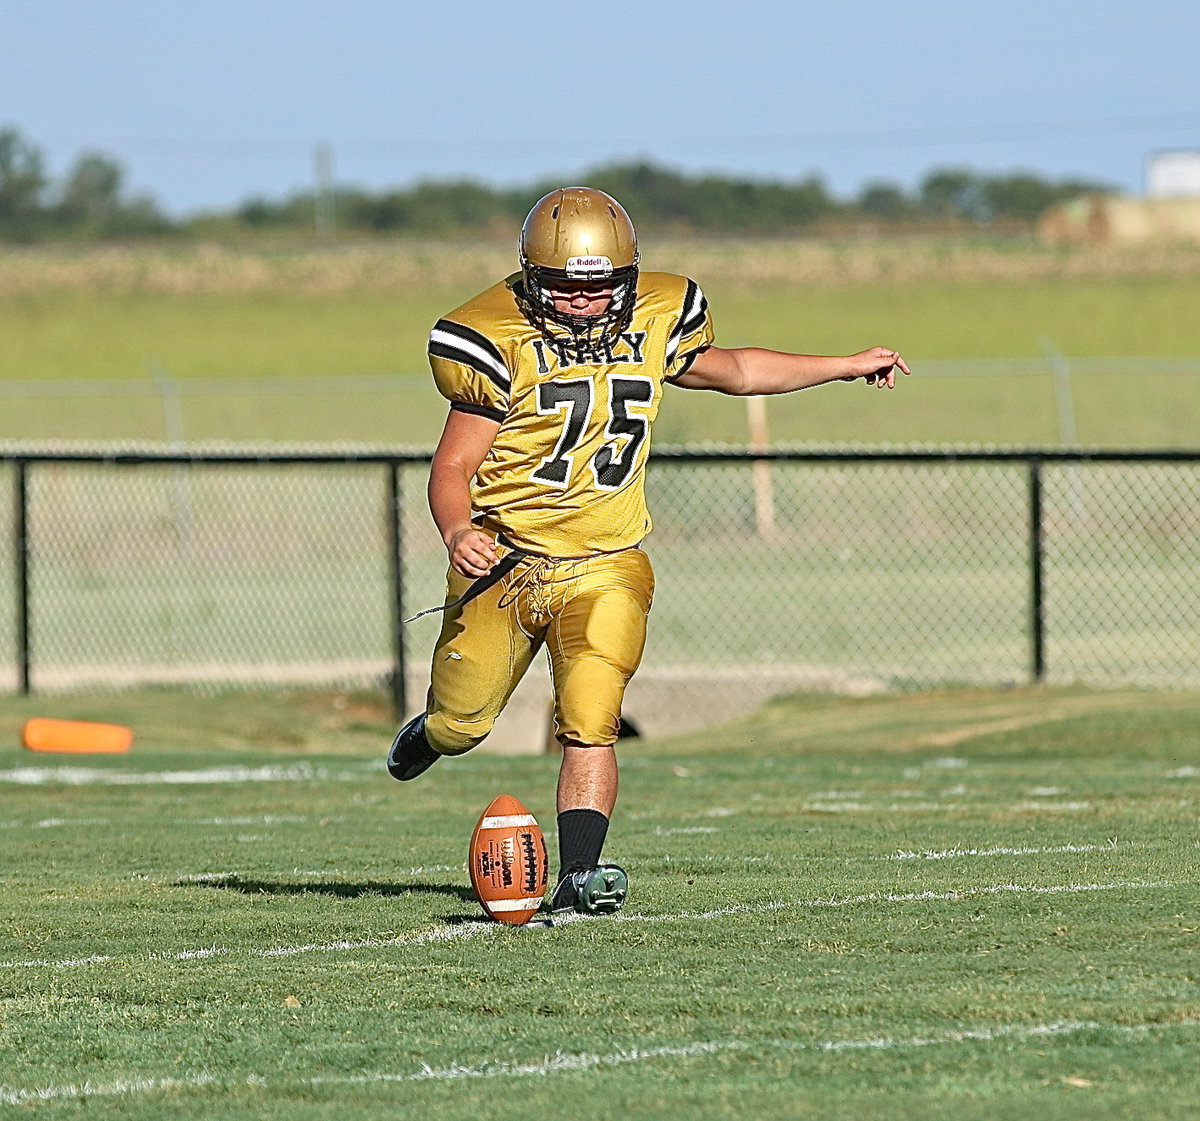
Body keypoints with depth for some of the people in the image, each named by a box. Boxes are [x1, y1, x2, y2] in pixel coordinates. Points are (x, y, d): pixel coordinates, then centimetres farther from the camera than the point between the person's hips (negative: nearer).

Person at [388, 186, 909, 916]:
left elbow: (730, 370, 23)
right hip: (503, 561, -1)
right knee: (460, 727, 7)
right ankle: (429, 734, 43)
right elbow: (453, 465, -10)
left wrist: (846, 367, 27)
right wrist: (458, 532, -31)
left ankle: (579, 876, -18)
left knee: (591, 726, -16)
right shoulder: (501, 342, -11)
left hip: (603, 570, 1)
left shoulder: (655, 323, 2)